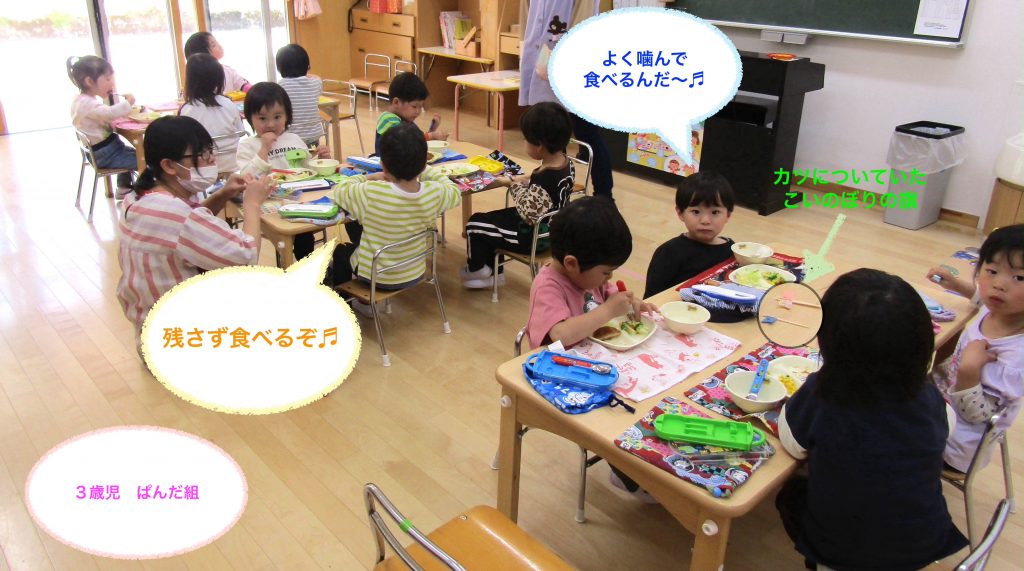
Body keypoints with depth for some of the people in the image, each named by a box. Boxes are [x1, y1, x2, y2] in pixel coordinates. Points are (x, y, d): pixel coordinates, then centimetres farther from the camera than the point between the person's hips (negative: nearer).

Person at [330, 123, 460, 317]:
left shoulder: (370, 194, -32)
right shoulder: (435, 193, -23)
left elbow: (339, 190, -11)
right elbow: (455, 191, 1)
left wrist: (367, 178, 2)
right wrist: (420, 170, 6)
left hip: (375, 277, -4)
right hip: (415, 276, 4)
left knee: (340, 252, 28)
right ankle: (366, 302, 46)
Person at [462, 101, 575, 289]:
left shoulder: (543, 179, -34)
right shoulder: (566, 162, -7)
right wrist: (525, 179, 4)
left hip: (534, 236, -9)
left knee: (474, 224, 4)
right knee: (491, 218, 22)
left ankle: (476, 269, 30)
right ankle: (492, 272, 31)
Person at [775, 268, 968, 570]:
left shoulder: (819, 396, -29)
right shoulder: (927, 398, -20)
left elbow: (793, 444, -9)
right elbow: (947, 425, 5)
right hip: (925, 546, 3)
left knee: (791, 491, 27)